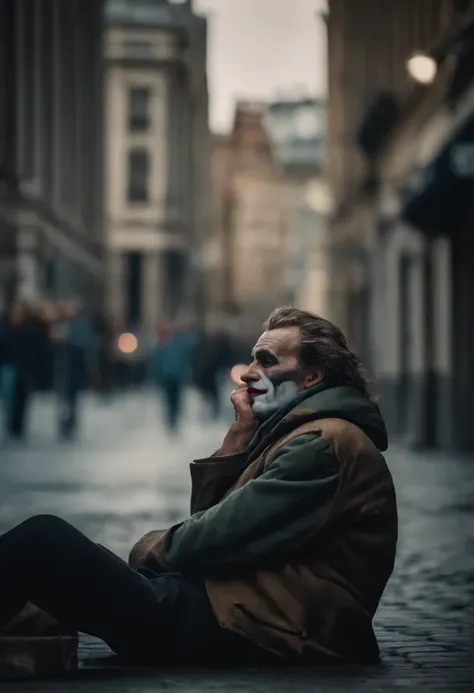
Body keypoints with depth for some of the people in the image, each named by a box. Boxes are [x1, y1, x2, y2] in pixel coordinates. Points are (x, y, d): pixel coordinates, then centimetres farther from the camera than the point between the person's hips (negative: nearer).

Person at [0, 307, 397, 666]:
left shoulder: (326, 441, -10)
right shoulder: (303, 433, 23)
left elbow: (222, 538, -16)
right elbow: (208, 515, 19)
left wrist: (153, 548, 2)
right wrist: (240, 436, 8)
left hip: (245, 638, -11)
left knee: (45, 538, -14)